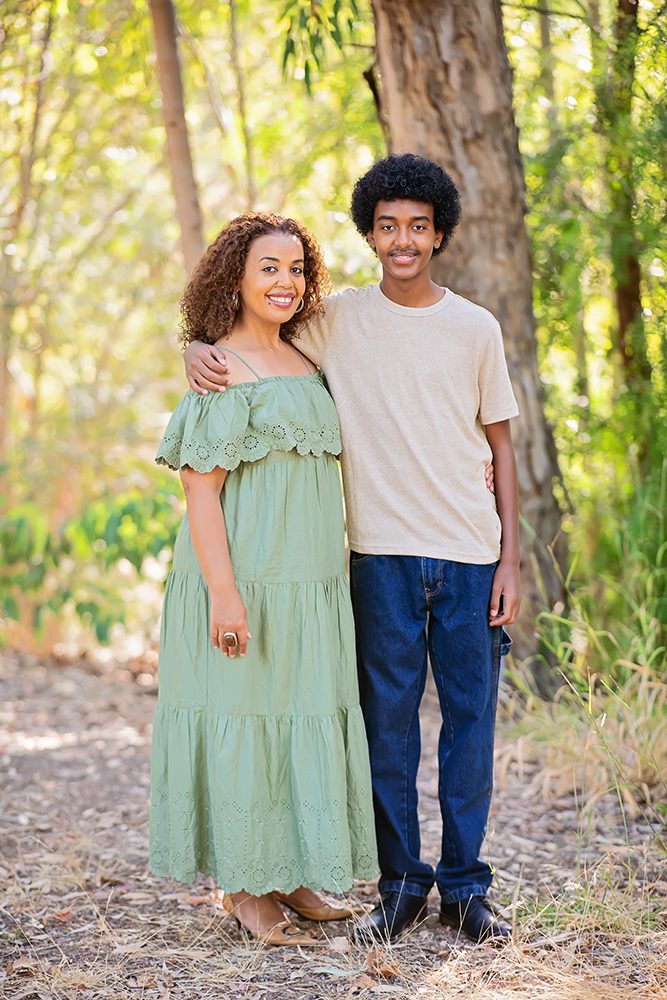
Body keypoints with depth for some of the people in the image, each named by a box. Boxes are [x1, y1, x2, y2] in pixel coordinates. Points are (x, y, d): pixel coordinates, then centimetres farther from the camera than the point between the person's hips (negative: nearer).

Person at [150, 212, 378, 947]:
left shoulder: (303, 363, 14)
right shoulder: (220, 370, -10)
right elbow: (200, 487, -15)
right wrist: (224, 593, -22)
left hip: (309, 578, 8)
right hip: (244, 575, -8)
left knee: (303, 716, 12)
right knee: (240, 717, -1)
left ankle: (288, 876, 24)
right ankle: (242, 890, 10)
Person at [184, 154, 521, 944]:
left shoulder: (475, 329, 7)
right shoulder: (336, 322, 5)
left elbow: (499, 446, 10)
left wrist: (510, 558, 3)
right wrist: (199, 353, -10)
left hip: (469, 554, 1)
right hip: (384, 555, -1)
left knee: (471, 721, 3)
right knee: (387, 723, 2)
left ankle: (465, 886, 13)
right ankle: (400, 884, 13)